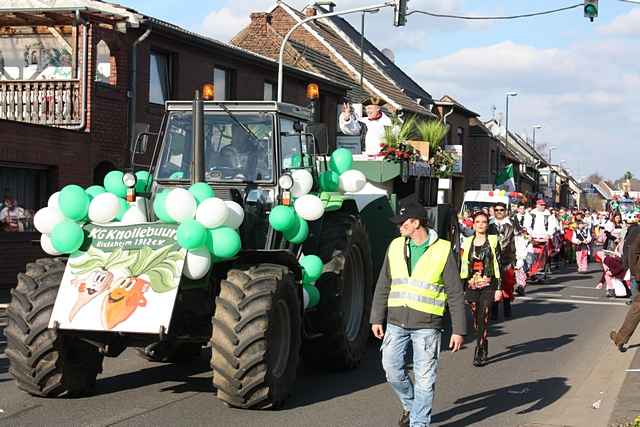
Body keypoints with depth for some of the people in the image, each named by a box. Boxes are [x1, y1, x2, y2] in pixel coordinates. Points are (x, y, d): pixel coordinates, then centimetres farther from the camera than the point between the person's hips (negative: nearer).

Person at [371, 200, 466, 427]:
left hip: (427, 325, -4)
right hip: (396, 322, 4)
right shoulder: (396, 247, 8)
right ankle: (410, 405, 30)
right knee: (392, 368, 4)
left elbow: (455, 294, -3)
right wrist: (377, 319, 8)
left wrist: (458, 330, -6)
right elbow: (383, 286, 13)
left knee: (424, 378, -1)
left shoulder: (442, 250, -4)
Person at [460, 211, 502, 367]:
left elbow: (498, 266, 1)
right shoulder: (467, 243, 9)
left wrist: (499, 288, -5)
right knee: (476, 320, 6)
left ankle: (479, 354, -10)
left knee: (483, 319, -11)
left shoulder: (493, 241, 2)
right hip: (472, 286, 3)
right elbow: (463, 266, 11)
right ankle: (484, 351, 22)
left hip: (488, 285, -3)